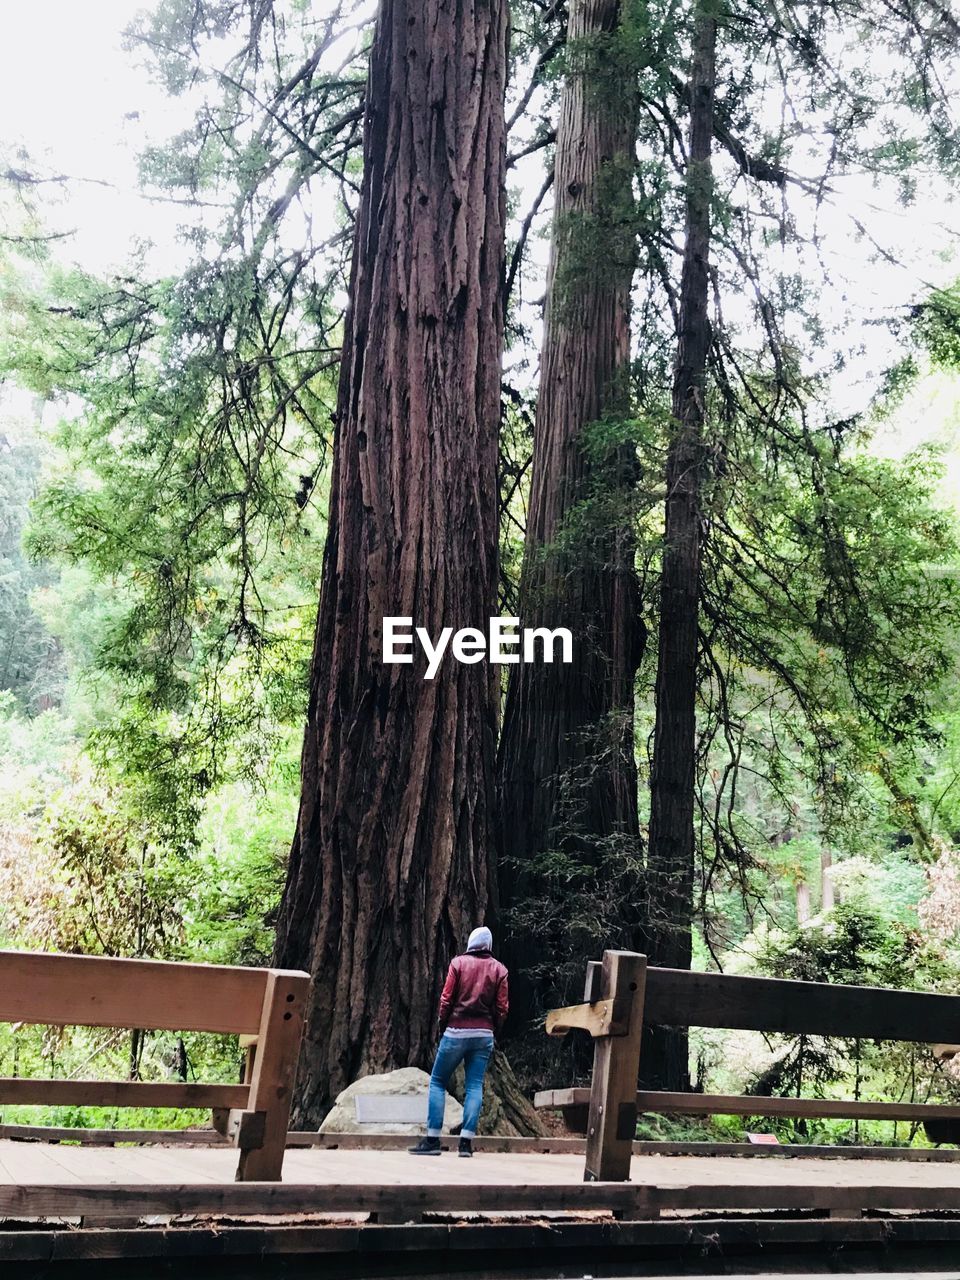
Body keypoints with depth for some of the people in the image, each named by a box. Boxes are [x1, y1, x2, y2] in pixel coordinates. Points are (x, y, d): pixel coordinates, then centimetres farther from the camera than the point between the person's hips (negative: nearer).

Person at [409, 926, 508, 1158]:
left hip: (456, 1032, -2)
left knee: (437, 1082, 6)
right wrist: (493, 1032, 12)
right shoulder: (499, 969, 7)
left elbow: (447, 999, -3)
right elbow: (502, 1007, 2)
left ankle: (432, 1139, 1)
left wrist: (442, 1024, 8)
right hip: (484, 1034, 2)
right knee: (475, 1086, 3)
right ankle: (466, 1141, -4)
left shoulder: (459, 963, 1)